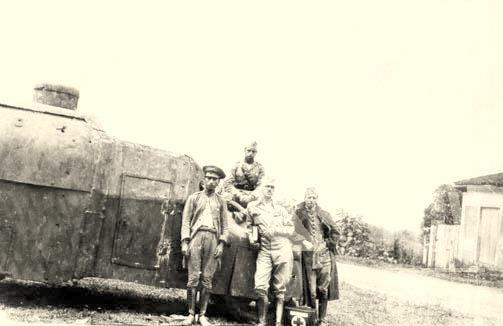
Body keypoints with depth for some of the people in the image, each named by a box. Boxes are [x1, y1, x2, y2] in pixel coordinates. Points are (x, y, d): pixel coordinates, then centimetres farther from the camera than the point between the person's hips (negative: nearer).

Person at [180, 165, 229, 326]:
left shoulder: (221, 202, 15)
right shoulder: (193, 198, 12)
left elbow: (224, 225, 13)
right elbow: (186, 221, 6)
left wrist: (221, 244, 0)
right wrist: (184, 242, -4)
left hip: (213, 239, 1)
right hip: (196, 236, -1)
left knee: (207, 279, -2)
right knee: (193, 278, -6)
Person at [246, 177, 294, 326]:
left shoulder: (280, 209, 14)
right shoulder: (252, 207, 10)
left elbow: (291, 229, 11)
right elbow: (249, 226, 18)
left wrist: (275, 230, -5)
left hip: (282, 249, 1)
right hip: (264, 250, -1)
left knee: (280, 288, 2)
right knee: (260, 286, -13)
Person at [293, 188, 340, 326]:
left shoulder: (324, 215, 9)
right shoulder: (298, 215, 3)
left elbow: (335, 232, 12)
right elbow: (293, 234, -2)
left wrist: (327, 244, 1)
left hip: (325, 254, 2)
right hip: (308, 256, -2)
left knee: (324, 289, 2)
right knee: (311, 290, -1)